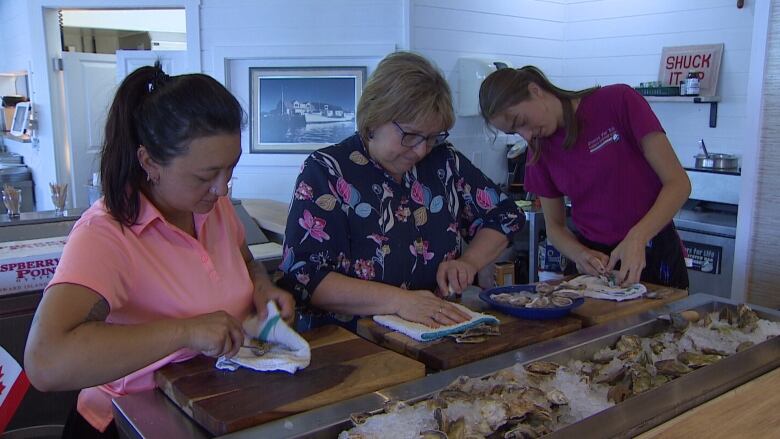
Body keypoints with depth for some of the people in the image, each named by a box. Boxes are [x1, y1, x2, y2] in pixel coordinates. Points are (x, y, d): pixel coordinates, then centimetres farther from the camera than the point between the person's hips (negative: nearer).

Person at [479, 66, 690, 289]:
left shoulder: (618, 101, -10)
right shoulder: (539, 150, 3)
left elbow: (678, 183, -11)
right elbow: (554, 226, 8)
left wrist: (637, 237, -25)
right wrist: (580, 254, -13)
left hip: (653, 256, -3)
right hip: (594, 262, 4)